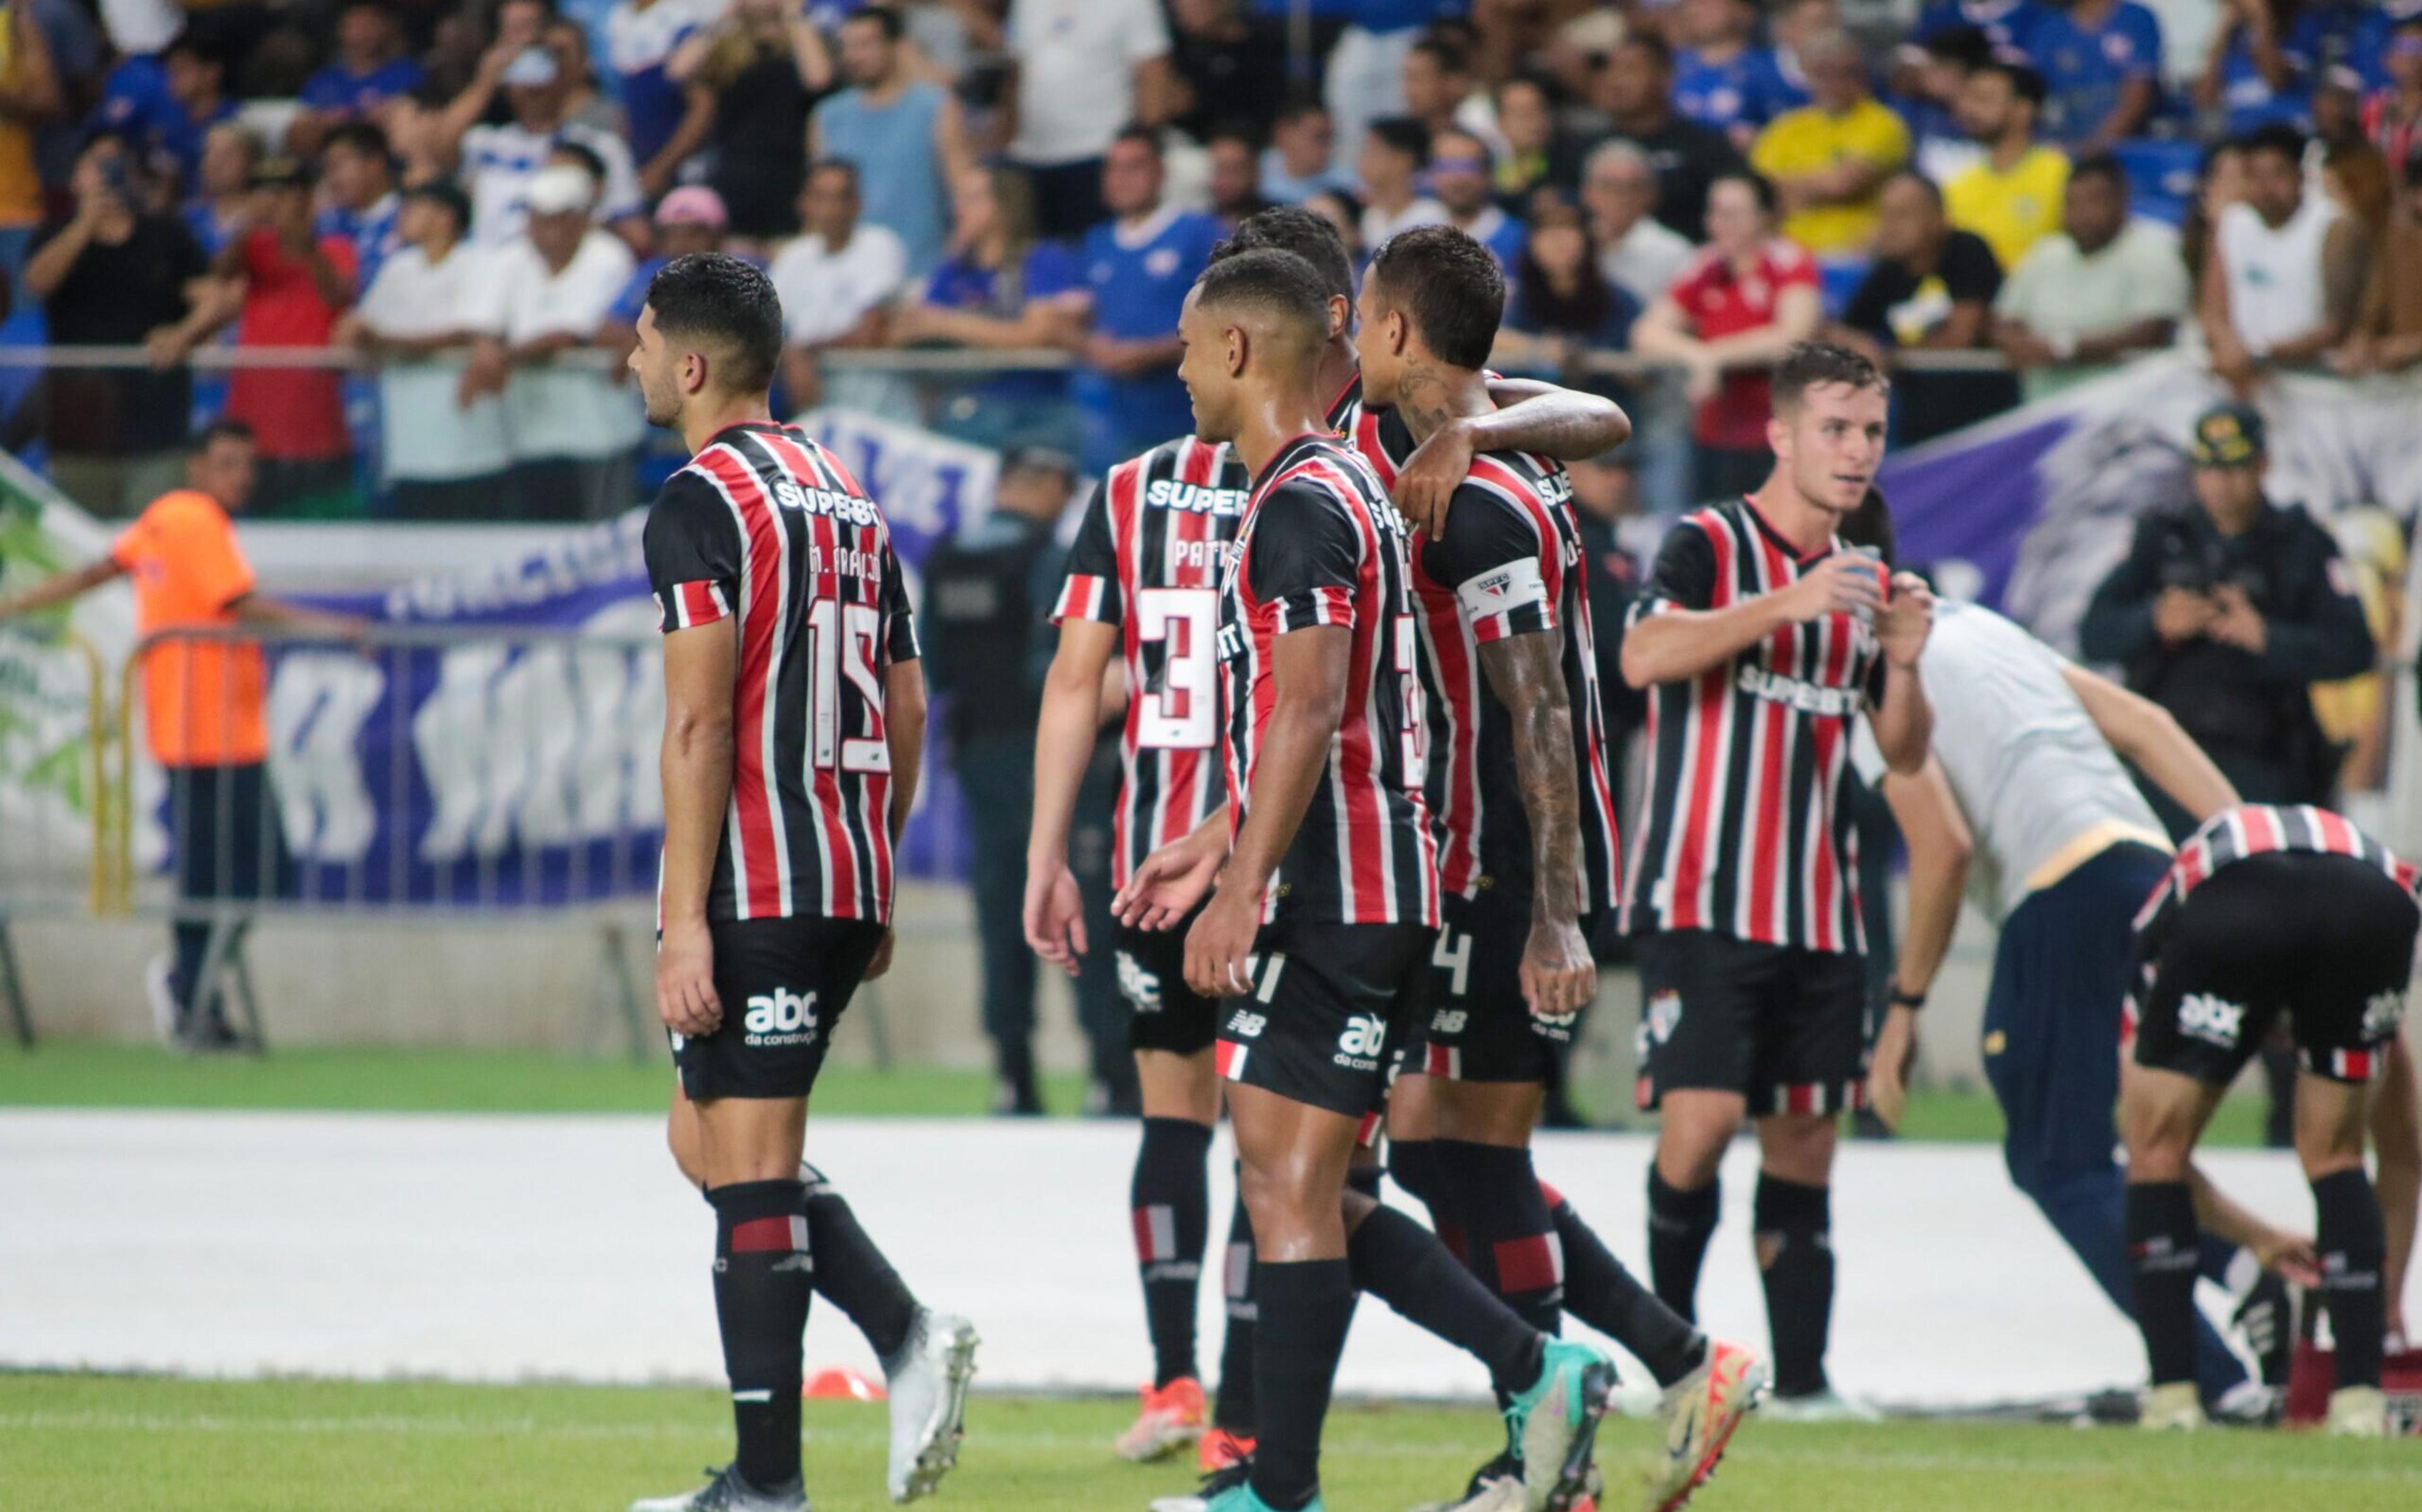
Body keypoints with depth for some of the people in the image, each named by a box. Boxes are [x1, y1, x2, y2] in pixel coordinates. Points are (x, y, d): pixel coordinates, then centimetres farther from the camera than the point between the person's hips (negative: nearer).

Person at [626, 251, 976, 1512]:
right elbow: (906, 711, 18)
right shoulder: (846, 495, 16)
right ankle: (907, 1338, 3)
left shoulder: (701, 502, -10)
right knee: (708, 1140, 17)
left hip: (754, 890, -9)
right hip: (847, 885, 9)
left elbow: (699, 724, -17)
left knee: (749, 1169, -5)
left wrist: (686, 922, -18)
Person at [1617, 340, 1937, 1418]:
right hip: (1701, 901, -6)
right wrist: (1784, 605, -30)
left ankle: (1802, 1377, 9)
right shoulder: (1708, 547, -3)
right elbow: (1644, 655, -22)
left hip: (1821, 915, 6)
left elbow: (1904, 755, 15)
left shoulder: (1866, 581, 15)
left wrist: (1905, 662, -4)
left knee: (1804, 1145, 5)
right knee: (1700, 1118, -16)